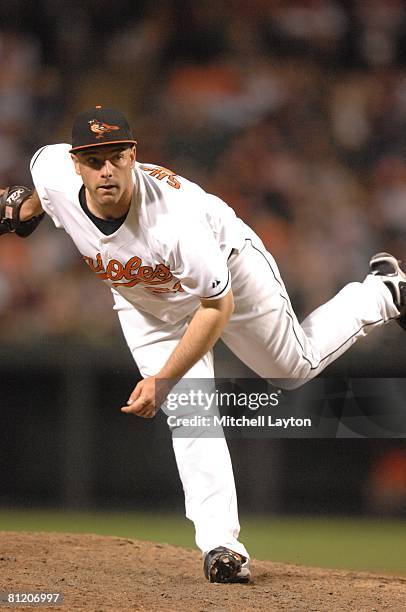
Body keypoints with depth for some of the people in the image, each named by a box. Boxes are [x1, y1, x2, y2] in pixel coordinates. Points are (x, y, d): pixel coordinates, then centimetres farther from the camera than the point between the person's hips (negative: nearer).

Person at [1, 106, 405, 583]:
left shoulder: (173, 220, -45)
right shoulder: (52, 172, -31)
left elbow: (219, 305, -35)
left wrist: (162, 379, -38)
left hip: (229, 267, -4)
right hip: (144, 303, 4)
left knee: (297, 366, 17)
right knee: (187, 412, -10)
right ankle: (219, 545, -8)